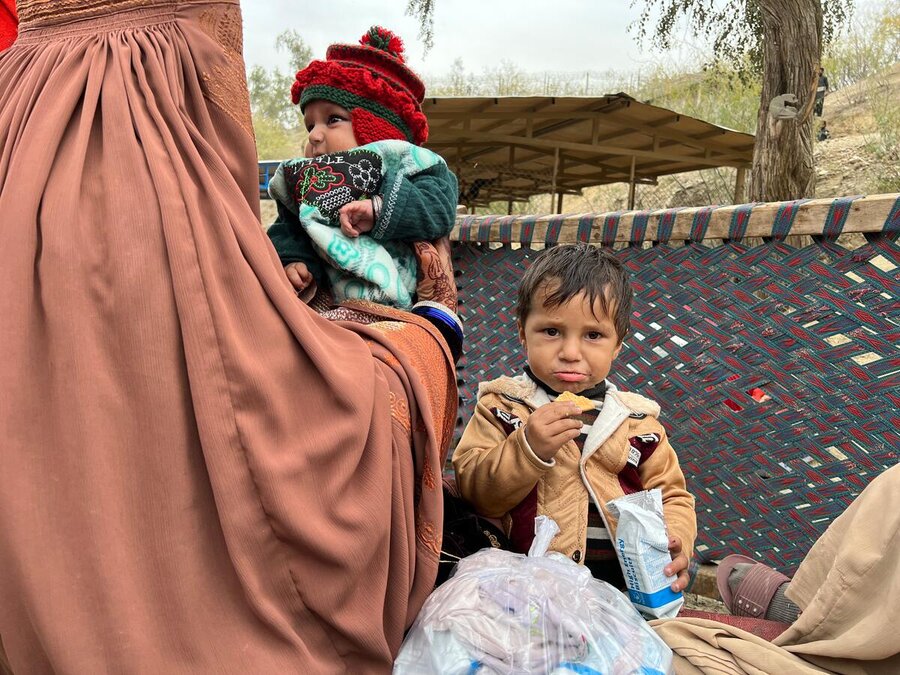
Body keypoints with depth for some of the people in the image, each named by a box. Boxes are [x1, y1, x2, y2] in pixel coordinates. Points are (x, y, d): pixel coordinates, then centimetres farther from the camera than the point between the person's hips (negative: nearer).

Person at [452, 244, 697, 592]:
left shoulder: (637, 420, 10)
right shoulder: (502, 407, 5)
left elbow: (672, 497, 16)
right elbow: (473, 491, -2)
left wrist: (673, 545, -5)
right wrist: (528, 449, -17)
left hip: (626, 583, 2)